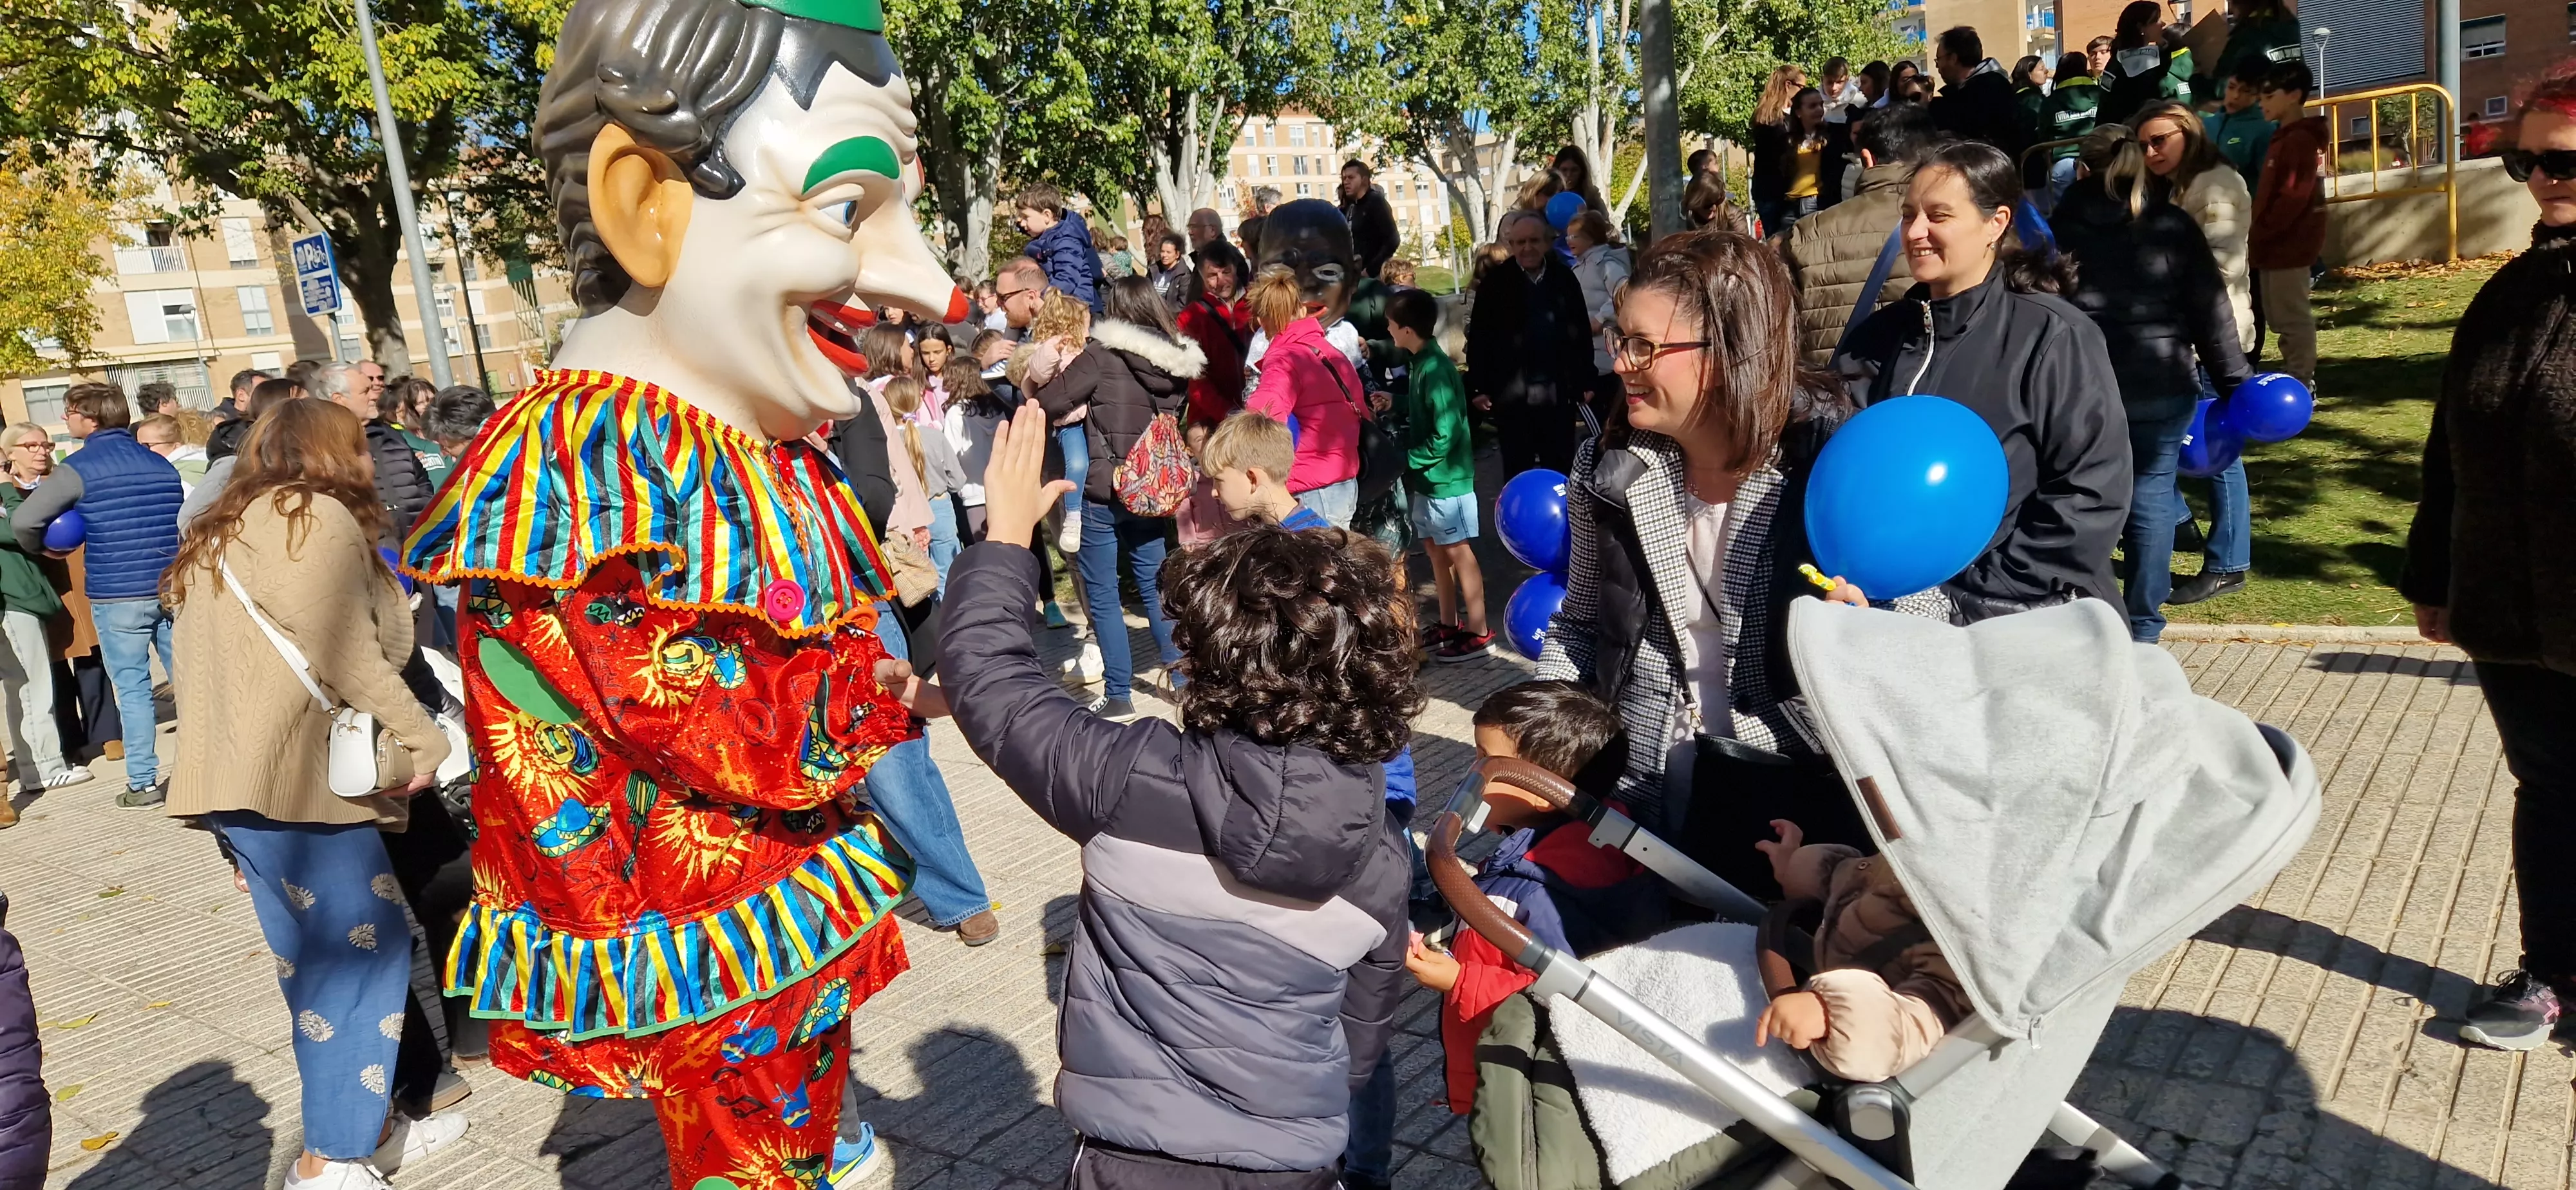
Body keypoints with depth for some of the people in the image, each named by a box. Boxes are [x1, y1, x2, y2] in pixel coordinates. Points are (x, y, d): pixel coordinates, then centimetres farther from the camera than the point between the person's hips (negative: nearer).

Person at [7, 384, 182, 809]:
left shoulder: (80, 468, -6)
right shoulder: (160, 464, 8)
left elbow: (23, 521, -12)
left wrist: (44, 549, 7)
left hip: (115, 596, -4)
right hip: (172, 590, 4)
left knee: (132, 688, 3)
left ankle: (144, 783, 6)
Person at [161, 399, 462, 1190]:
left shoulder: (229, 532, 22)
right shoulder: (315, 519, -8)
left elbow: (266, 655, 18)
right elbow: (349, 660, -17)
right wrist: (424, 739, -8)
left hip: (247, 773, 10)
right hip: (293, 776, -10)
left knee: (322, 961, 14)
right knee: (366, 952, -3)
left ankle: (373, 1126, 23)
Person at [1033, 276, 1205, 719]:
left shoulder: (1102, 355, -11)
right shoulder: (1178, 362, 4)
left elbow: (1049, 403, -12)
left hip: (1106, 489, -6)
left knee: (1101, 592, 3)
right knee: (1153, 582, 19)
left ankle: (1118, 694, 4)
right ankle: (1181, 669, 23)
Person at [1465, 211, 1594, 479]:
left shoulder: (1565, 278, 3)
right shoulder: (1495, 283, -3)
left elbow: (1583, 332, 6)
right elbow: (1479, 337, -2)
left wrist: (1585, 382, 4)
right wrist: (1479, 387, -6)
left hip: (1559, 392, 2)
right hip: (1513, 394, -2)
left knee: (1561, 468, 11)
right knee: (1518, 469, 8)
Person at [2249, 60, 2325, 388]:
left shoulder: (2300, 139, -14)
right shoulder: (2283, 137, 16)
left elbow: (2293, 196, -21)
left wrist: (2260, 233, -16)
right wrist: (2259, 233, 11)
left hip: (2288, 243, -10)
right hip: (2277, 243, 10)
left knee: (2292, 316, -3)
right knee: (2280, 317, 15)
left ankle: (2300, 384, 3)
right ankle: (2292, 378, 23)